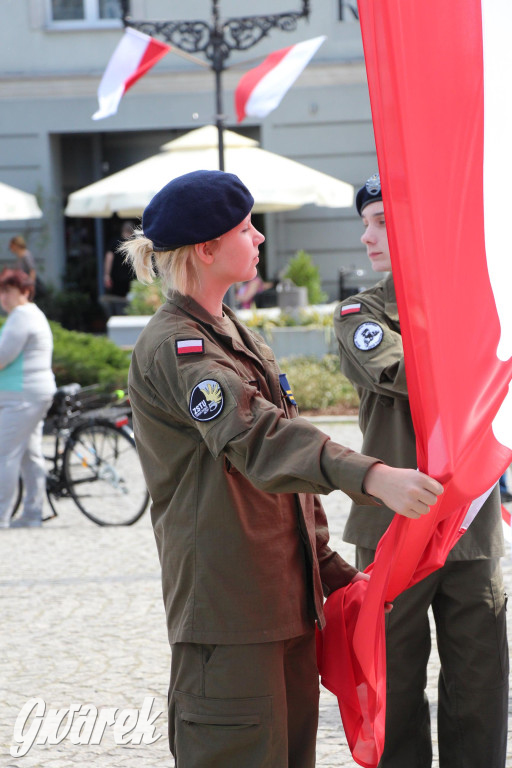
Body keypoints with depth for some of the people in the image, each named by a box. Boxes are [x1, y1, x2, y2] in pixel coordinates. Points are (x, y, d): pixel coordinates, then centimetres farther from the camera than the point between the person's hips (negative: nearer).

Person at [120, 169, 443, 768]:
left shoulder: (235, 336, 17)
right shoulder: (172, 347, -14)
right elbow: (254, 436, -31)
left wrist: (330, 569, 18)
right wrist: (371, 477, -44)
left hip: (287, 595, 9)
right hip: (226, 603, -9)